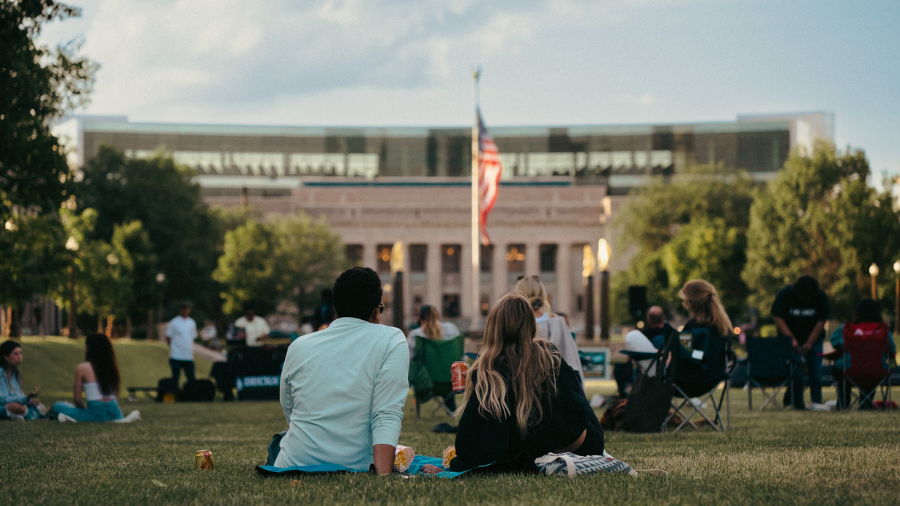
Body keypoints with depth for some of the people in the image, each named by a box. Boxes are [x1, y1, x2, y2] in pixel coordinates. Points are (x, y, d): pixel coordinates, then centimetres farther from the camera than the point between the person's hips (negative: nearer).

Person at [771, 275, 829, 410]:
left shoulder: (821, 297, -11)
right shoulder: (785, 294, -15)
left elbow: (821, 322, -12)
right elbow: (778, 318, -16)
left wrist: (809, 343, -21)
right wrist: (791, 339, -26)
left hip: (813, 339, 2)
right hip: (792, 340, -2)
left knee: (815, 370, -6)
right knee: (796, 370, -12)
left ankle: (816, 402, 1)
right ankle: (798, 404, -3)